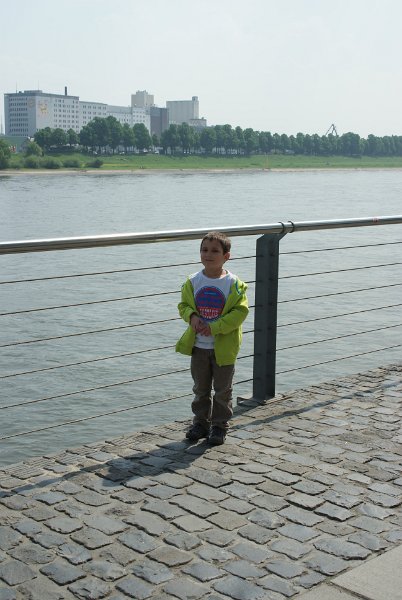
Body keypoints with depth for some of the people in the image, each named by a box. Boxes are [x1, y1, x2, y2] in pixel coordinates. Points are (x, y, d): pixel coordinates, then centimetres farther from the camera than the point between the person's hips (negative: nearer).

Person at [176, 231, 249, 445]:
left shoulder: (234, 284, -11)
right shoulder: (193, 282, -2)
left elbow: (240, 311, -14)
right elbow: (183, 305, 7)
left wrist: (214, 327, -20)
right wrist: (192, 317, -16)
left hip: (224, 346, -3)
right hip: (199, 346, 3)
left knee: (222, 389, 9)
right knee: (201, 388, 15)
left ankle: (220, 425, 23)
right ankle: (201, 422, 29)